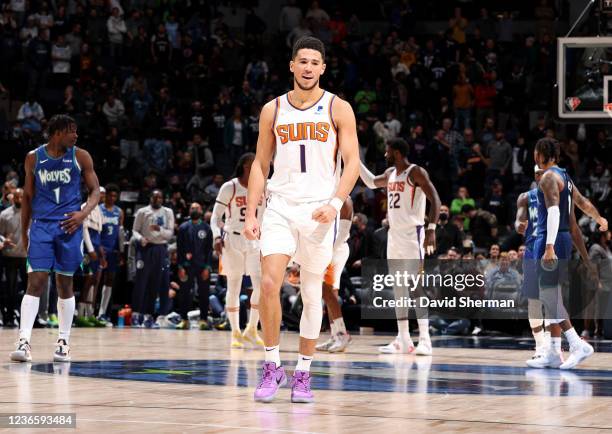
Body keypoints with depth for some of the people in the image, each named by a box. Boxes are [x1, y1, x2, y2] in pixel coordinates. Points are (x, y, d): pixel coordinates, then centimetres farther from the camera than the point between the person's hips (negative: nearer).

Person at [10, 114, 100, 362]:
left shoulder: (80, 157, 1)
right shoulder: (34, 158, 4)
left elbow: (95, 190, 4)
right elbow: (28, 196, 12)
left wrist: (84, 212, -16)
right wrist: (24, 231, 12)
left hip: (69, 225, 0)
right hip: (41, 225, 0)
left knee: (65, 283, 6)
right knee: (35, 282, -10)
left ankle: (63, 342, 14)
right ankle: (24, 342, -15)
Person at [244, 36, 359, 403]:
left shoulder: (338, 109, 1)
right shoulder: (273, 110, 7)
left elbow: (352, 162, -2)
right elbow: (261, 164, 11)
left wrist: (335, 203, -17)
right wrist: (250, 214, 3)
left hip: (319, 211, -1)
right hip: (280, 208, 1)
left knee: (312, 294, 4)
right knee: (269, 283, -15)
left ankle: (303, 373, 16)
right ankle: (273, 367, -2)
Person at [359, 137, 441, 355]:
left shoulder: (416, 172, -10)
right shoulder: (391, 173, 14)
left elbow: (435, 200, -17)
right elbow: (372, 182, 35)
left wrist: (431, 228, -27)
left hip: (412, 235, -8)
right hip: (394, 235, 8)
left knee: (415, 287, -13)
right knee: (398, 288, 8)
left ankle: (425, 340, -16)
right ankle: (403, 340, 12)